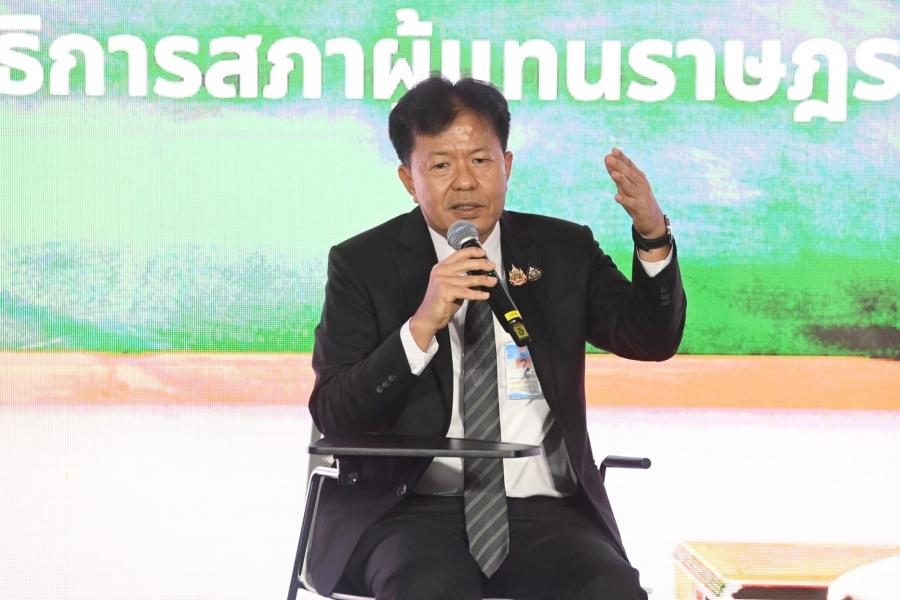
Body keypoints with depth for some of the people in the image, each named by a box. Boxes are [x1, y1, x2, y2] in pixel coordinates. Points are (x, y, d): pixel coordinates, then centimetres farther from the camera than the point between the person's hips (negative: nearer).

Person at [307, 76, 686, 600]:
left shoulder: (563, 251, 12)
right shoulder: (363, 264, 5)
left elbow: (653, 340, 0)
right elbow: (333, 417, -4)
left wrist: (653, 236, -17)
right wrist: (422, 325, -18)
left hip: (543, 512, 2)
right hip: (409, 510, -2)